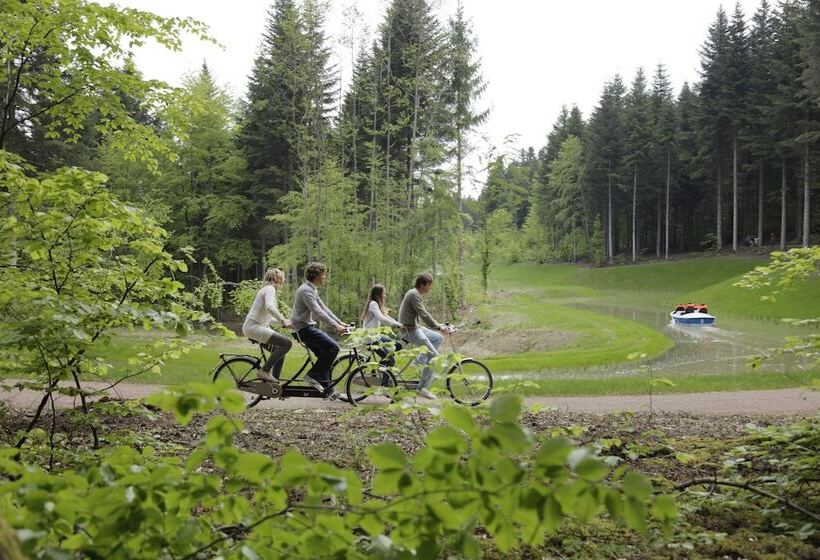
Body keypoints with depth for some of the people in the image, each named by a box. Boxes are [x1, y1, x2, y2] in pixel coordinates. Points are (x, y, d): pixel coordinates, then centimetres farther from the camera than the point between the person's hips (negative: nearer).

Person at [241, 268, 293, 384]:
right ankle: (264, 371, -16)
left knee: (279, 352, 10)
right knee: (287, 343, -20)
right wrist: (283, 321, -32)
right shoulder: (270, 289, -9)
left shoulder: (266, 289, 22)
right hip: (253, 327, -11)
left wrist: (283, 321, 23)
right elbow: (269, 307, -28)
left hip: (254, 326, 11)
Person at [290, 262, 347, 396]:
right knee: (333, 347, -19)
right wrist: (335, 326, -29)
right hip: (304, 328, -11)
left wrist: (340, 322, 12)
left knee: (325, 355, 9)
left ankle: (326, 388, 11)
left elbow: (324, 309, 18)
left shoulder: (313, 290, 17)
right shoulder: (306, 290, -17)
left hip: (309, 327, 11)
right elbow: (317, 311, -25)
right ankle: (313, 375, -10)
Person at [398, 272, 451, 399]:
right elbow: (424, 315, -23)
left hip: (413, 327, 10)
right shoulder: (414, 294, -16)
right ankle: (423, 388, -11)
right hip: (409, 330, -10)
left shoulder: (416, 294, 17)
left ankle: (421, 360, 11)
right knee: (434, 356, -13)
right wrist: (439, 327, -23)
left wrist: (439, 325, 15)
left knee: (438, 338, 14)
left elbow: (425, 313, 22)